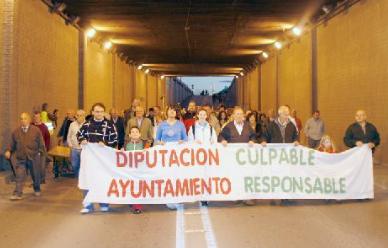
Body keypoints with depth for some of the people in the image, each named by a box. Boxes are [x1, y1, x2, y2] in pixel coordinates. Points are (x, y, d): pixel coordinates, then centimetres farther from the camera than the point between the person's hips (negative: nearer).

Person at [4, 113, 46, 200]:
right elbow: (12, 144, 12)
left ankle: (37, 190, 37)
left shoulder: (36, 130, -3)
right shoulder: (16, 131, 4)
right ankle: (18, 194, -5)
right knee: (19, 176, -7)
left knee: (35, 175, 14)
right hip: (20, 158, 1)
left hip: (33, 157, -1)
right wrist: (9, 151, -3)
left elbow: (41, 143, 1)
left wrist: (41, 152, -3)